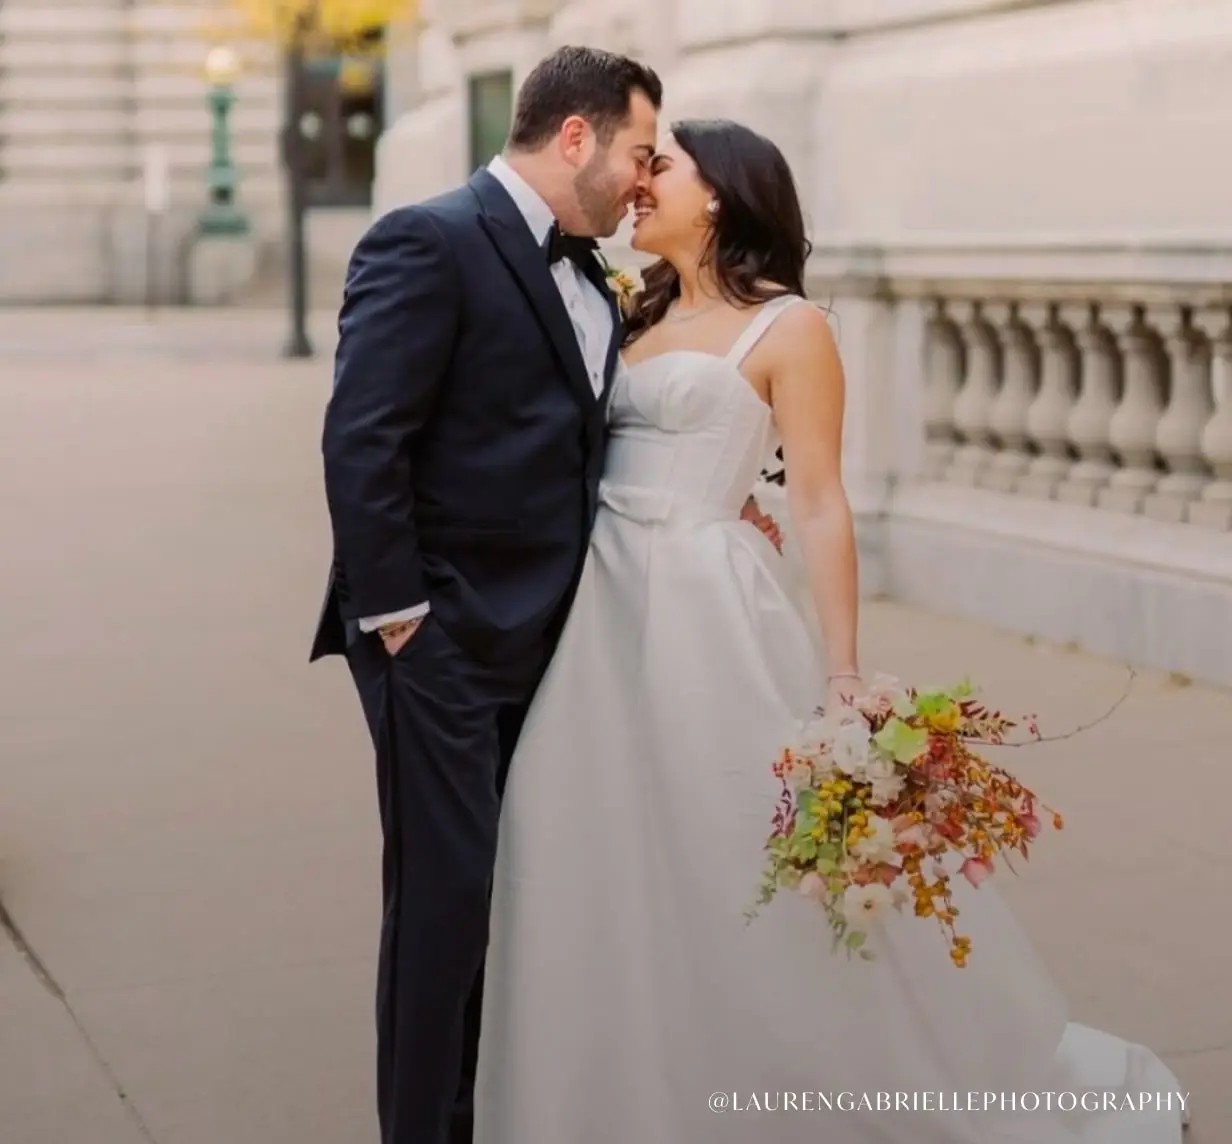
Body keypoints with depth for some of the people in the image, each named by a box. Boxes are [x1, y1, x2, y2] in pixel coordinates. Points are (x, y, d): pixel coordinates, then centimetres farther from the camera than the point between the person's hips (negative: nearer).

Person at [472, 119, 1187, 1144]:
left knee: (747, 872, -1)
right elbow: (585, 456, 16)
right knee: (610, 881, 9)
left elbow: (819, 506, -9)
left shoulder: (785, 325, -4)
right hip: (600, 609, 7)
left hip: (709, 614, -6)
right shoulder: (639, 315, 16)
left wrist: (843, 676, -13)